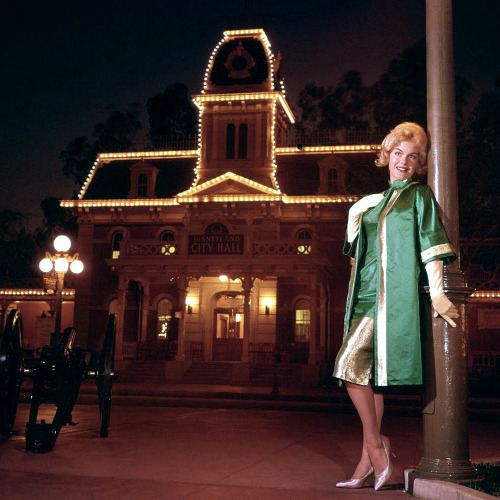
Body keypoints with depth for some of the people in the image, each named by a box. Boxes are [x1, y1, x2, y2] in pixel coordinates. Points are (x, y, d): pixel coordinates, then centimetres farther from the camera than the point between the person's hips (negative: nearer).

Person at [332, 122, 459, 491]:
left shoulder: (420, 195, 1)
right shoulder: (379, 201, 20)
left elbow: (432, 244, -8)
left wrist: (437, 293, -15)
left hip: (393, 294, -7)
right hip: (369, 294, 7)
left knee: (352, 366, -16)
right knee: (369, 374, 4)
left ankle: (376, 445, -3)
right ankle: (370, 463, 9)